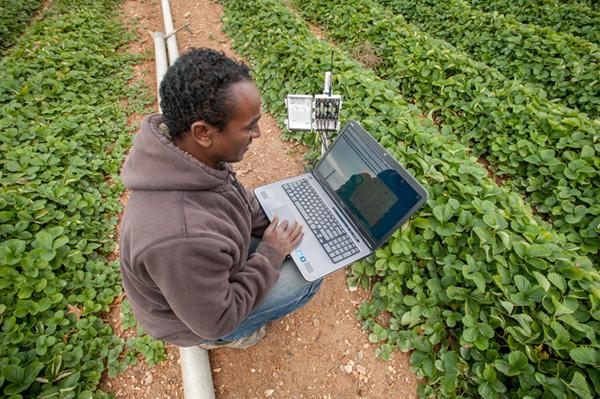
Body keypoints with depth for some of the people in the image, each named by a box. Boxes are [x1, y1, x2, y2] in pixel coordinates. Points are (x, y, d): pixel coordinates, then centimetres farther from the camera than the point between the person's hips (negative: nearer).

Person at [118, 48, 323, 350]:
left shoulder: (185, 146, -21)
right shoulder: (181, 238, -46)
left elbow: (238, 199, -1)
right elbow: (215, 321, -27)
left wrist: (273, 226, -8)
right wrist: (271, 253, -21)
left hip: (208, 259, 6)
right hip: (196, 316, -6)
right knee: (308, 277, -5)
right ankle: (230, 335, 17)